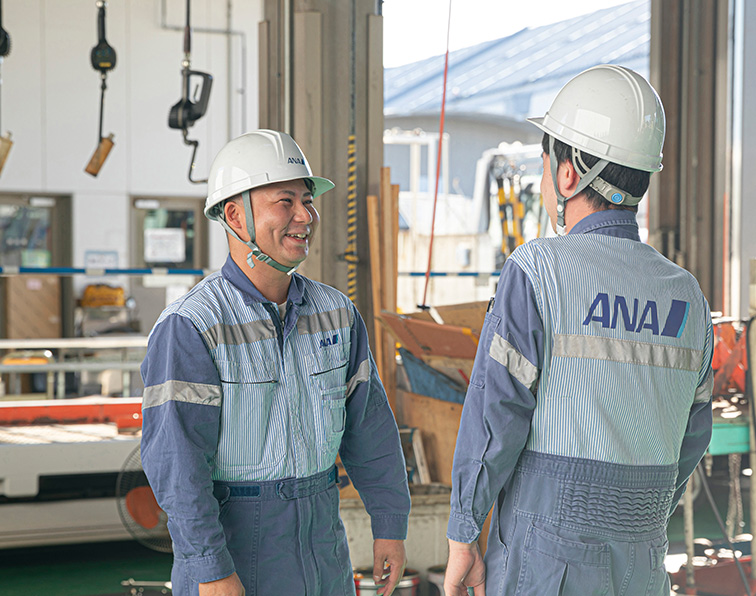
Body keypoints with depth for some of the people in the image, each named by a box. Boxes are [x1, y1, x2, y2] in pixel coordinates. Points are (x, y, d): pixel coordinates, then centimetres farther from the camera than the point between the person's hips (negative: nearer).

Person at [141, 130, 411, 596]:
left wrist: (391, 526, 9)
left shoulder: (335, 313, 2)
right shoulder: (189, 328, -17)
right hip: (228, 549, -6)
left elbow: (370, 428, 9)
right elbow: (175, 459, -21)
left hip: (321, 545, 6)